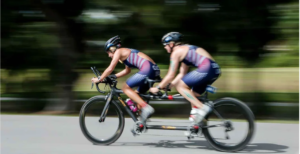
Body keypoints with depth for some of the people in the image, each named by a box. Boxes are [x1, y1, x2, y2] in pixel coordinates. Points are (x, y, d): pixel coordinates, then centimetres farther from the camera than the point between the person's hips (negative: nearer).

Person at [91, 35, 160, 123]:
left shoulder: (118, 51, 2)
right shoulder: (126, 52, 29)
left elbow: (110, 68, -4)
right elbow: (127, 71, 38)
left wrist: (99, 79, 6)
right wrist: (113, 76, 35)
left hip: (147, 69, -10)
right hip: (155, 70, 10)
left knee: (126, 88, -5)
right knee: (137, 95, 18)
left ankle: (146, 107, -18)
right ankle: (141, 121, 17)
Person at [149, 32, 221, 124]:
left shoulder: (176, 52, 0)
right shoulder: (185, 50, 28)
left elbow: (171, 76, -1)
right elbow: (182, 74, 31)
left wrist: (158, 88, 9)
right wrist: (169, 85, 29)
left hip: (206, 68, -10)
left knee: (180, 87, -3)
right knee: (192, 95, 19)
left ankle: (202, 108, -12)